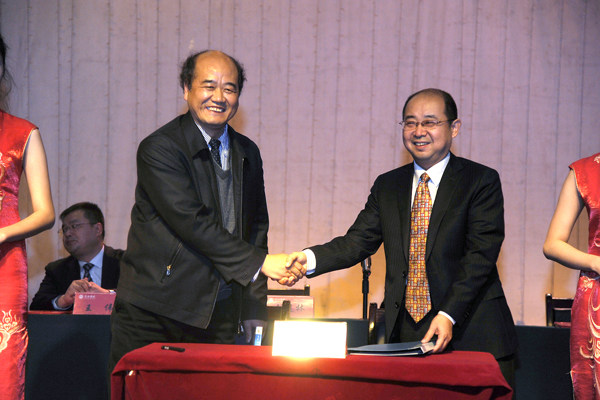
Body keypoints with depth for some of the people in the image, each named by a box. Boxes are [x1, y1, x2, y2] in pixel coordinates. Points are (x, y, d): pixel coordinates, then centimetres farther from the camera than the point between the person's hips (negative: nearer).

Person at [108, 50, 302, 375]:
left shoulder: (247, 154, 12)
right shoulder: (159, 149, -9)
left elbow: (255, 227, 17)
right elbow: (192, 223, -18)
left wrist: (254, 309, 11)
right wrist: (259, 262, -19)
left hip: (219, 314, 5)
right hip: (156, 309, -5)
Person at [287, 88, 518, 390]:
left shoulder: (482, 181, 0)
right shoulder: (387, 186, 15)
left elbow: (481, 253, -9)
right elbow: (358, 241, 7)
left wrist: (448, 314, -20)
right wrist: (310, 258, -14)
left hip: (471, 334, -3)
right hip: (405, 336, 3)